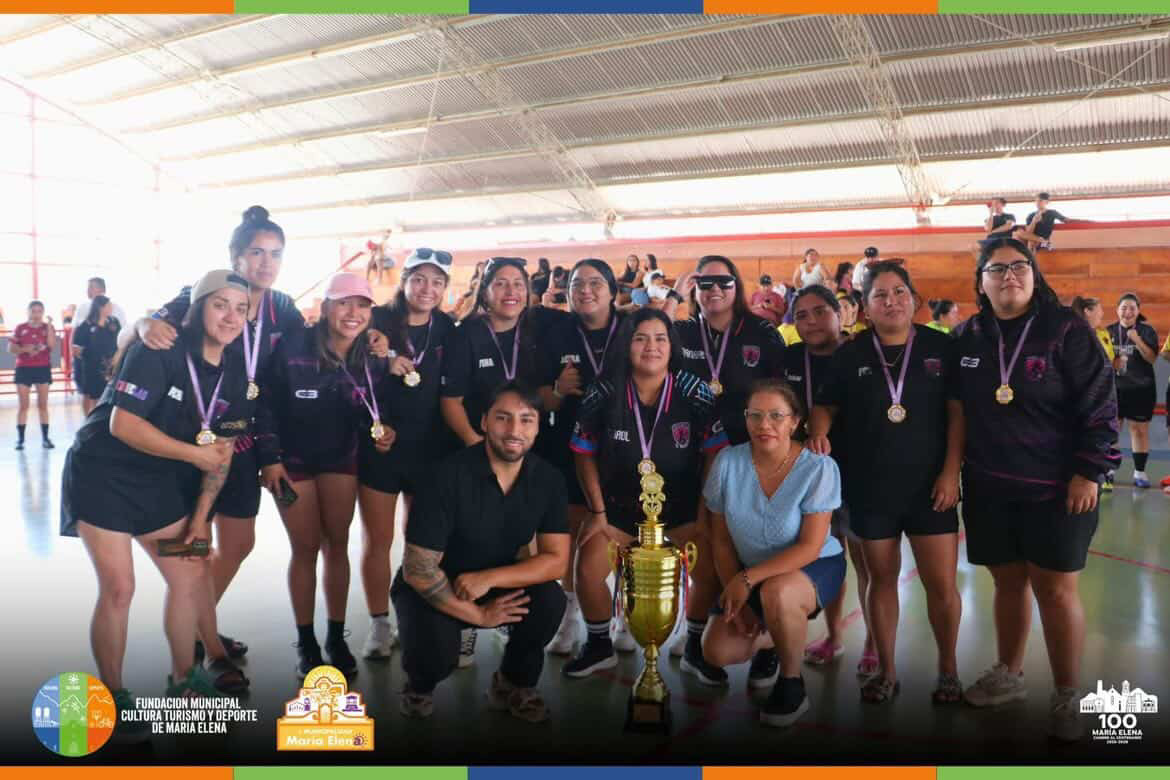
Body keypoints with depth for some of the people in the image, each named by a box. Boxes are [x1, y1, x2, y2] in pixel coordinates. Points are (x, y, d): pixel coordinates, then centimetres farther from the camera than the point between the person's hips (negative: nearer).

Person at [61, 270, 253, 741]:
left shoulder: (235, 372, -3)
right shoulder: (158, 352, -21)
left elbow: (222, 450, 1)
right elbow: (122, 423, -27)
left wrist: (200, 517, -2)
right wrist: (193, 453, -28)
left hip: (159, 481, 6)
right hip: (102, 474, -6)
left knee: (190, 575, 6)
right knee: (118, 589, -7)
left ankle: (183, 681, 24)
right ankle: (112, 697, 12)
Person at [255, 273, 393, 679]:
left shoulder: (373, 358, -11)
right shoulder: (293, 346, -21)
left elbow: (374, 409, -2)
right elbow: (266, 402, -14)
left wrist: (380, 429, -24)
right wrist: (269, 458, -15)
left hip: (340, 458, 3)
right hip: (292, 459, -3)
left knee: (337, 544, 7)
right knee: (306, 548, 1)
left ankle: (336, 636, 20)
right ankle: (305, 641, 17)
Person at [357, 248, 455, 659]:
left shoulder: (446, 329, 2)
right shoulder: (377, 320, -5)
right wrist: (383, 363, -19)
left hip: (430, 449, 2)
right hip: (379, 445, -2)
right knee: (377, 540, 6)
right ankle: (380, 625, 19)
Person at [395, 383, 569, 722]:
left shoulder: (548, 479, -12)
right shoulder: (451, 476, -26)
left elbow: (556, 559, -14)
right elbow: (417, 568, -24)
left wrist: (490, 579, -27)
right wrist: (478, 614, -20)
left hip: (497, 584, 4)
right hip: (431, 590, -3)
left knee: (550, 599, -24)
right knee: (436, 653, -30)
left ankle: (515, 682, 5)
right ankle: (420, 684, 10)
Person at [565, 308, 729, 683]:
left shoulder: (695, 392, -12)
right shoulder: (604, 393, -11)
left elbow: (715, 452, -7)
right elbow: (585, 454, -3)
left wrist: (706, 513, -9)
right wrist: (598, 512, -6)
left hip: (681, 507, -1)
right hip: (619, 504, 1)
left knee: (710, 571, -17)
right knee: (587, 570, -12)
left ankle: (696, 650, 10)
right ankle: (599, 646, 17)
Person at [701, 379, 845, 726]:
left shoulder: (819, 467, -22)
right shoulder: (728, 462, -14)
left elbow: (810, 548, -23)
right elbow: (721, 540, -4)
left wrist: (748, 579, -29)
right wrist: (734, 596, -10)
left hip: (814, 568, -4)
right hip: (750, 574, 4)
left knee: (776, 592, -38)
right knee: (718, 652, -10)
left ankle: (792, 685, -9)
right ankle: (767, 640, 26)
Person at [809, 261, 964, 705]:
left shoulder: (939, 347, -1)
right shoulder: (850, 355, 2)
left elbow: (957, 412, -2)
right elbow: (826, 406, 9)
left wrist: (951, 472, -8)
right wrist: (818, 432, -13)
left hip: (929, 484, -1)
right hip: (870, 487, 1)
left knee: (941, 584, 1)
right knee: (882, 579, 12)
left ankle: (948, 669, 25)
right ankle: (886, 671, 27)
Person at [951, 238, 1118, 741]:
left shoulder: (1065, 330, -7)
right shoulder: (968, 338, 4)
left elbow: (1099, 404, -8)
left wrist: (1089, 472, -12)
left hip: (1056, 488, -3)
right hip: (989, 489, 4)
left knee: (1055, 589, 2)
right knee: (1008, 583, 14)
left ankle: (1067, 696, 17)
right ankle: (1008, 675, 31)